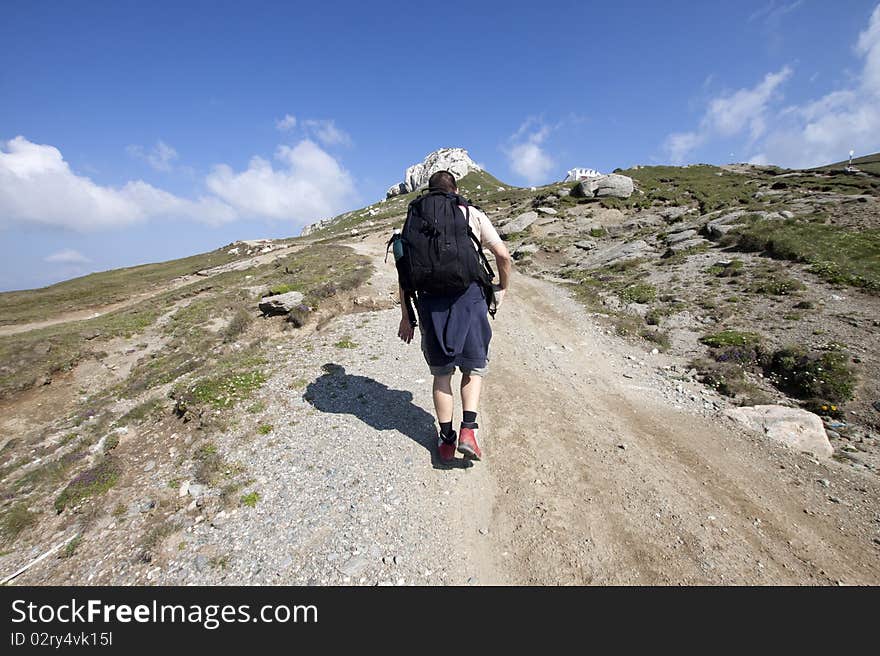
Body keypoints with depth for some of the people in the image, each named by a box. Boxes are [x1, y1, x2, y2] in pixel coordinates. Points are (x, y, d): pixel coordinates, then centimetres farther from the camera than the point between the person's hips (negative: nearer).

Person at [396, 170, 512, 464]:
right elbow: (503, 255, 4)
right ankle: (468, 430, 2)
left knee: (441, 372, 14)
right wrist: (503, 288, 21)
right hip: (469, 295, -1)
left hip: (430, 300, 2)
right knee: (474, 366, 15)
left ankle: (446, 439, 19)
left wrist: (406, 316, 12)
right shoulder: (473, 214, 11)